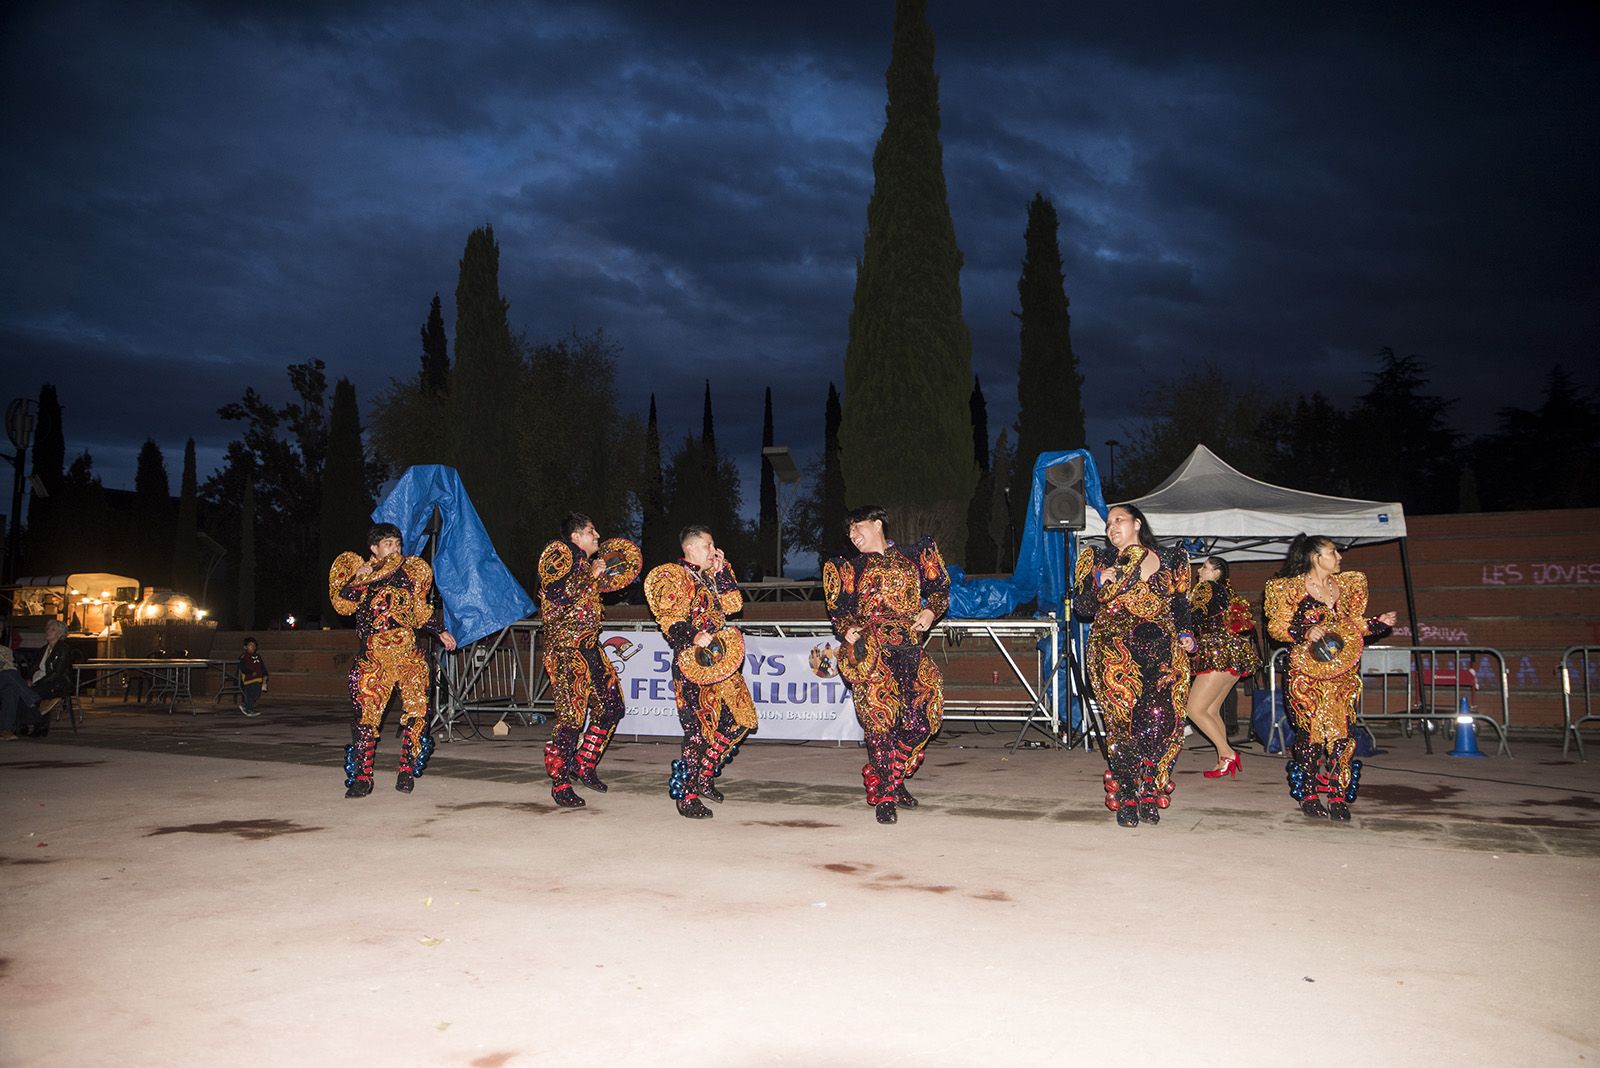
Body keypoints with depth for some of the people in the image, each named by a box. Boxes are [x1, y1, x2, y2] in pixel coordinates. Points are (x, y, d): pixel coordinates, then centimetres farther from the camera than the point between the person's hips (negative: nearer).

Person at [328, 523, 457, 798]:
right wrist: (358, 579, -11)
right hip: (373, 656, -2)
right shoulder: (360, 572, 10)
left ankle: (408, 772, 10)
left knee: (415, 713, -2)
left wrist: (441, 631, 23)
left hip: (409, 652, 2)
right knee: (366, 713, -7)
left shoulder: (411, 570, 16)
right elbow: (342, 605, -4)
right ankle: (361, 777, 1)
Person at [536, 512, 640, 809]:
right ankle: (559, 784, 0)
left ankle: (584, 765, 23)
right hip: (566, 648, -9)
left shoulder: (584, 561, 19)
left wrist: (605, 573, 24)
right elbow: (558, 594, -22)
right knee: (571, 716, -9)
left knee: (611, 706, 10)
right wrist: (591, 575, -14)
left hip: (588, 647, 9)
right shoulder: (559, 553, -8)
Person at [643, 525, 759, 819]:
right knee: (699, 728, -10)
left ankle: (704, 778, 22)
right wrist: (694, 636, -29)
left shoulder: (708, 576, 21)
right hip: (693, 663, -9)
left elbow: (733, 604, 12)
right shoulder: (674, 576, -5)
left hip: (720, 660, 9)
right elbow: (669, 620, -15)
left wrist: (722, 569, 10)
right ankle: (686, 795, 0)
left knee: (737, 721, 9)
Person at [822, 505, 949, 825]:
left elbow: (939, 589, 19)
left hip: (909, 649, 1)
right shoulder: (848, 568, 18)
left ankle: (893, 779, 17)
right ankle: (883, 796, -1)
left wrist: (930, 612, -1)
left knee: (920, 720, -5)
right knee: (880, 719, -12)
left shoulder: (913, 558, 17)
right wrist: (847, 629, -8)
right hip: (869, 650, -1)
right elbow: (838, 609, 13)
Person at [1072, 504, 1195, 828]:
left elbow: (1180, 606, 23)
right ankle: (1126, 800, -3)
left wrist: (1185, 635, 6)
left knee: (1162, 719, -12)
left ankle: (1150, 795, 2)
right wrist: (1100, 586, -8)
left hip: (1164, 652, 1)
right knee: (1124, 721, -12)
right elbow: (1083, 609, 10)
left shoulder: (1171, 562, 17)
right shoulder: (1099, 561, 14)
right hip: (1115, 651, -1)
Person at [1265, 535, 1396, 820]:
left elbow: (1353, 623, 21)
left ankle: (1339, 796, 4)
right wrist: (1306, 632, -16)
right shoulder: (1289, 588, -2)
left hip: (1343, 669, 4)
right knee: (1310, 730, -5)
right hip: (1306, 669, -4)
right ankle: (1309, 795, 7)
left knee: (1341, 731, -2)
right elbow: (1277, 627, -1)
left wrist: (1378, 622, 6)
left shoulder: (1348, 585, 13)